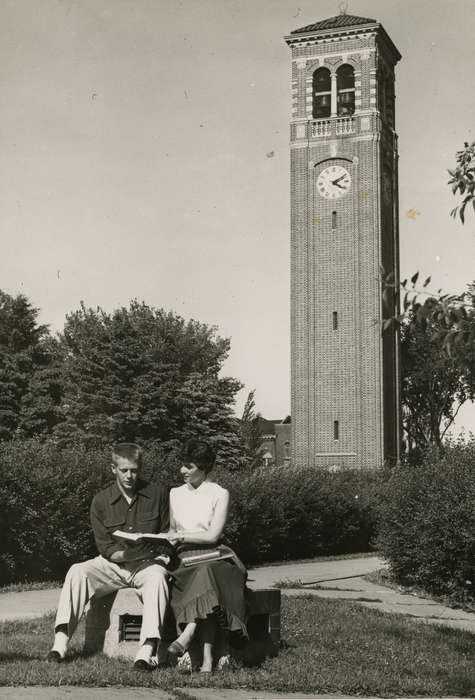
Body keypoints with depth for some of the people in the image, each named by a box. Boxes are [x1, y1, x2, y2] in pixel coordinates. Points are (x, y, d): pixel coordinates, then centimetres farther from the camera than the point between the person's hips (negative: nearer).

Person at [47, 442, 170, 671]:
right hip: (112, 564, 2)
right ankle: (61, 641, -28)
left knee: (157, 577, -36)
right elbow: (105, 548, -2)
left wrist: (156, 551, -11)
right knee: (77, 572, -25)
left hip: (147, 563, -2)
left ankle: (148, 650, -46)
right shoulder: (101, 501, 1)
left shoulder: (157, 494, 2)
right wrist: (127, 554, -21)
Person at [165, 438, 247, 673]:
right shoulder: (175, 493, 18)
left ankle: (187, 634, -49)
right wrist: (169, 541, 4)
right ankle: (208, 655, -45)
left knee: (207, 570, -39)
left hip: (212, 555, -1)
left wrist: (181, 537, -6)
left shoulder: (219, 494, 4)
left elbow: (212, 535, -6)